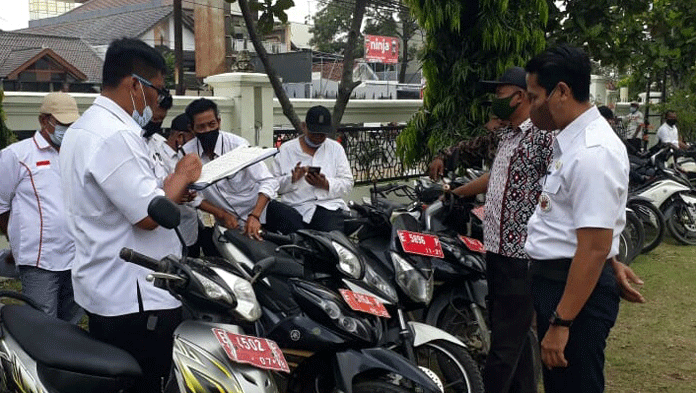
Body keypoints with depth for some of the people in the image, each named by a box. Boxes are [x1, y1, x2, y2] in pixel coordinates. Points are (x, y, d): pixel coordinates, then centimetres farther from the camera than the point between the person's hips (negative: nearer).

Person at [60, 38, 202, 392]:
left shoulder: (82, 128, 14)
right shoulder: (117, 136, -21)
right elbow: (149, 216, -24)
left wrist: (169, 189, 12)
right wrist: (181, 176, -9)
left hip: (101, 290, 11)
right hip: (135, 298, -11)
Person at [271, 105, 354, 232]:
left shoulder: (336, 148, 16)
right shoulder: (286, 149, 12)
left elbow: (347, 184, 9)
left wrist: (326, 184, -9)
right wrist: (292, 179, -12)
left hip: (328, 206, 1)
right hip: (295, 207, -1)